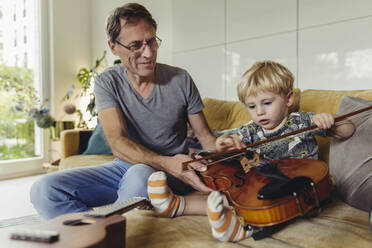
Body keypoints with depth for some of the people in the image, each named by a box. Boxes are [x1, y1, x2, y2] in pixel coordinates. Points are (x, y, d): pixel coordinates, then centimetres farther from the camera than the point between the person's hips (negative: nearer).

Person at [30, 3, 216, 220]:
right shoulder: (107, 82, -4)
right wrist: (166, 162, -35)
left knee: (140, 175, -39)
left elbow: (205, 136, 3)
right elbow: (118, 143, -17)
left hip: (170, 176, -1)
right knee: (44, 190, -17)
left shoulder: (180, 80, -3)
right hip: (124, 167, 2)